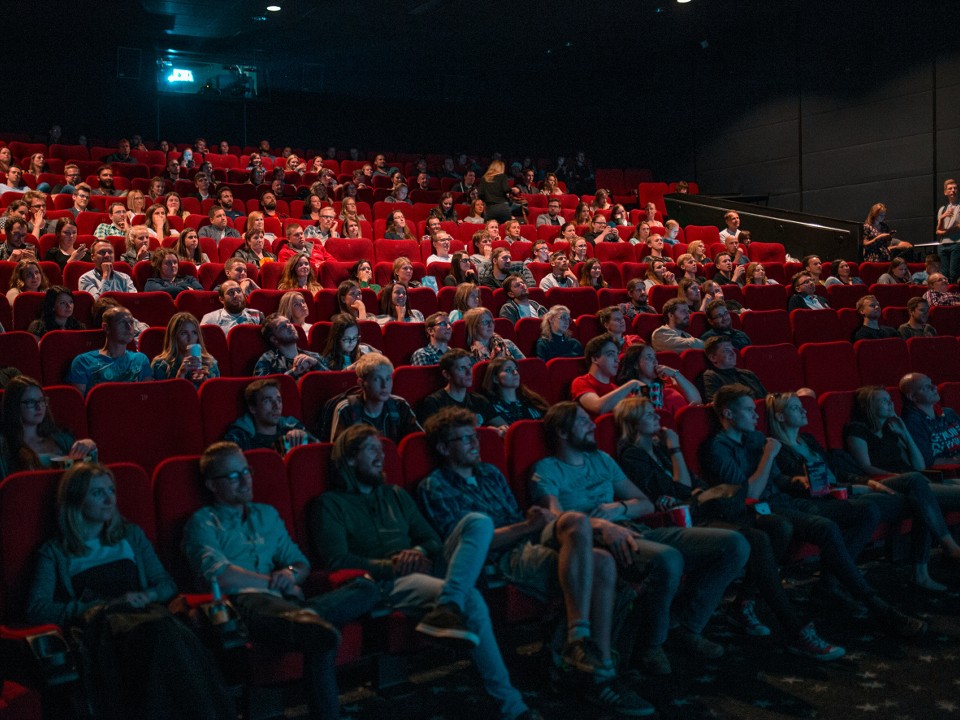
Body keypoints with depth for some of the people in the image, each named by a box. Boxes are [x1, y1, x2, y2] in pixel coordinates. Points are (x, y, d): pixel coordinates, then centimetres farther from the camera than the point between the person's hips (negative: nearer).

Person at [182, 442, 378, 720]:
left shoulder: (267, 514, 31)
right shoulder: (203, 522, 12)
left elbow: (302, 564, 28)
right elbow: (220, 576, -5)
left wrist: (291, 574, 3)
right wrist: (275, 582, 2)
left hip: (284, 600, 7)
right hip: (245, 602, -7)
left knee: (367, 589, -15)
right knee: (323, 634, -36)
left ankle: (306, 616, -31)